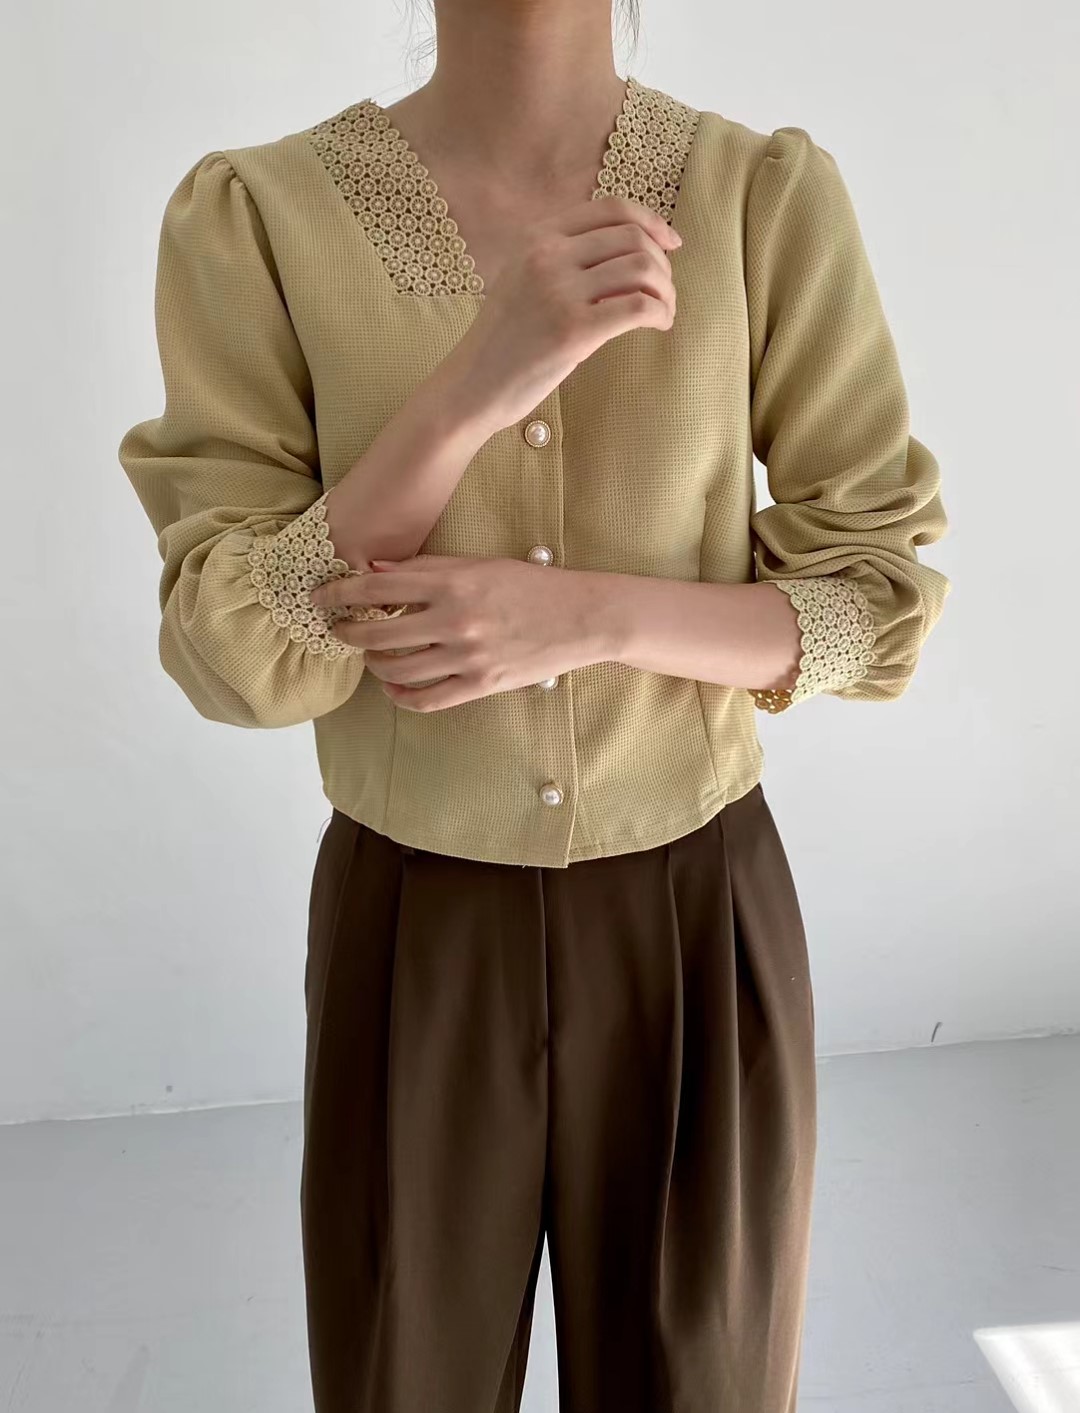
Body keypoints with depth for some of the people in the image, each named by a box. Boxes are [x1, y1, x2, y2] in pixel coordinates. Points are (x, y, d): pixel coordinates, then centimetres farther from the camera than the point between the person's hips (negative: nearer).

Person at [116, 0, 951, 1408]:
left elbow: (881, 610, -6)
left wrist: (579, 615, -24)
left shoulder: (777, 198, -9)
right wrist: (474, 385, -29)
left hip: (701, 924, 1)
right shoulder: (251, 219, -9)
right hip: (412, 938, 0)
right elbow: (238, 658, -14)